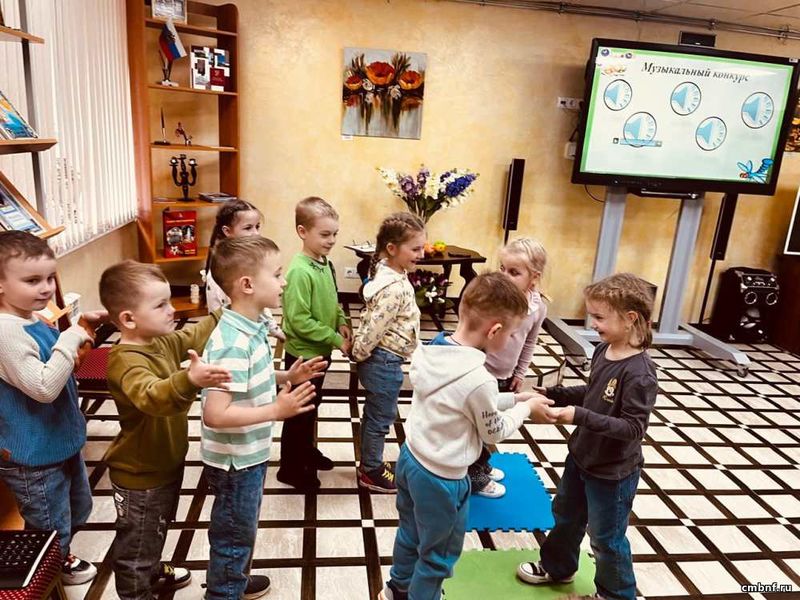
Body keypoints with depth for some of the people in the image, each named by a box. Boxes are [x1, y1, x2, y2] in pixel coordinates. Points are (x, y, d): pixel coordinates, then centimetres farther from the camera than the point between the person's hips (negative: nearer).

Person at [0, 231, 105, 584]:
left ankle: (61, 559, 52)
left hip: (60, 443, 10)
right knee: (51, 533, 12)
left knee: (78, 510, 29)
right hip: (34, 457, -10)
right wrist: (70, 340, -28)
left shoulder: (32, 321, 2)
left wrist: (79, 333, 2)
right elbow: (43, 387, -31)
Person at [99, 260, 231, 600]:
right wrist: (190, 380, -69)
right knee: (137, 545, 14)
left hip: (165, 463, 10)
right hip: (139, 475, -10)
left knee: (157, 531, 33)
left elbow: (196, 336, 13)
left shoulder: (162, 341, -5)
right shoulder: (126, 361, -33)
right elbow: (151, 396, -52)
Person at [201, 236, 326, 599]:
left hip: (250, 453, 9)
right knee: (234, 534, 13)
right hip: (235, 460, -9)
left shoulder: (250, 326, -2)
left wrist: (286, 377, 1)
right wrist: (276, 411, -31)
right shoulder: (234, 344, -31)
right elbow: (216, 414, -33)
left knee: (242, 529, 29)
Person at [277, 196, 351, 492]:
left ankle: (307, 451, 43)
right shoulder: (300, 271, -25)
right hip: (302, 354, -8)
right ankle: (290, 468, 24)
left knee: (312, 405, 24)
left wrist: (341, 322, -1)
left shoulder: (325, 263, 1)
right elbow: (299, 320, -27)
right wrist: (336, 339, -21)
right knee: (299, 411, 7)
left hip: (320, 351, 8)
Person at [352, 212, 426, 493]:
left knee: (374, 415, 23)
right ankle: (371, 472, 27)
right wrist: (359, 355, -11)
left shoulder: (389, 273, 3)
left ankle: (370, 462, 39)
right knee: (381, 419, 9)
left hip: (381, 360, 9)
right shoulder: (395, 287, -29)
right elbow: (374, 328, -27)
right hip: (385, 362, -9)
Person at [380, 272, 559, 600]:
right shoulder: (480, 379, -32)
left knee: (410, 532, 32)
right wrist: (525, 408, 2)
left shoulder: (431, 351, -9)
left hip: (410, 458, 8)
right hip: (441, 478, -8)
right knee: (438, 555, 19)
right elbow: (494, 432, -13)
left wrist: (513, 398, 5)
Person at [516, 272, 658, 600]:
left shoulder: (640, 373, -30)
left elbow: (633, 428, -29)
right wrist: (553, 394, -3)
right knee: (565, 514, 27)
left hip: (613, 472, -8)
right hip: (581, 455, 8)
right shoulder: (603, 351, -6)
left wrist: (580, 416, -34)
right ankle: (556, 567, 52)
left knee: (606, 538, 14)